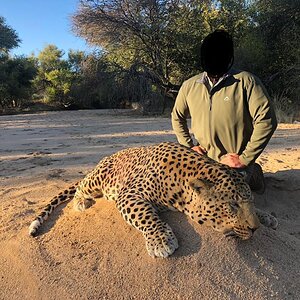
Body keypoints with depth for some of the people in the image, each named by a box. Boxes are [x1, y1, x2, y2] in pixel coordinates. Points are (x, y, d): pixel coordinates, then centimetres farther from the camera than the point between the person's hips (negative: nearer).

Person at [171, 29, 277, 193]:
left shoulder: (246, 81, -15)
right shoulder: (189, 86, -2)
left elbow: (266, 120, -19)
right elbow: (177, 117, 12)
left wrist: (245, 159, -17)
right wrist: (188, 145, 3)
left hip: (236, 164, -4)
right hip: (203, 160, 5)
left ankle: (253, 174, 30)